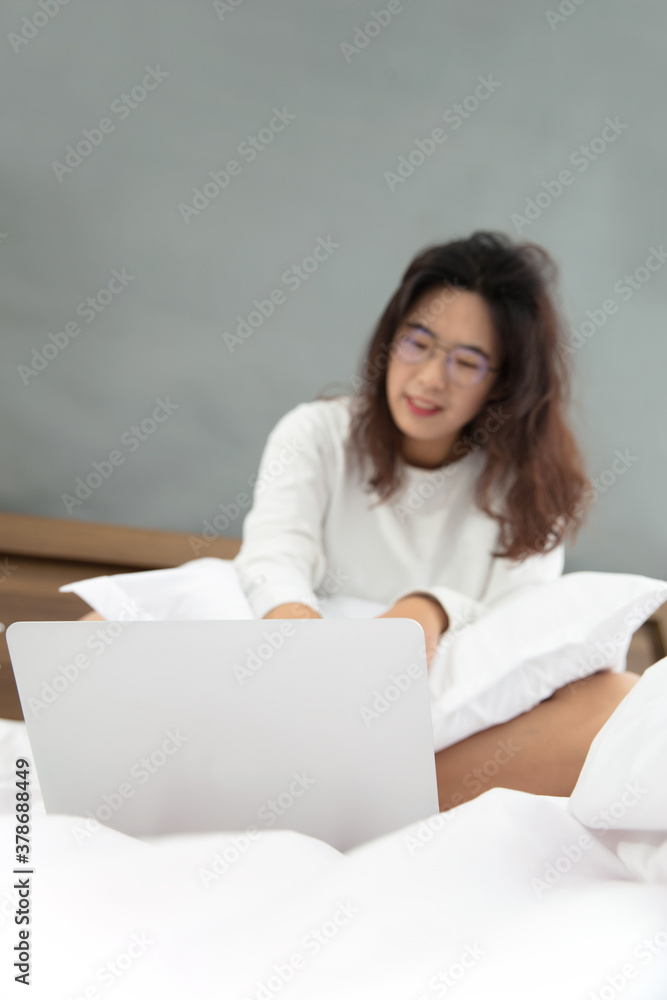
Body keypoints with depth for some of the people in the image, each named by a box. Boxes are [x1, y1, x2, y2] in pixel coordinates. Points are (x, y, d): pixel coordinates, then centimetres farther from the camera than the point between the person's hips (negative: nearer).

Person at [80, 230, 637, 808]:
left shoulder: (529, 483, 9)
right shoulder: (315, 435, 9)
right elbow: (275, 555, -9)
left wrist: (432, 610, -28)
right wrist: (290, 613, -34)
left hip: (461, 740, 0)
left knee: (623, 702, -32)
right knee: (106, 630, -21)